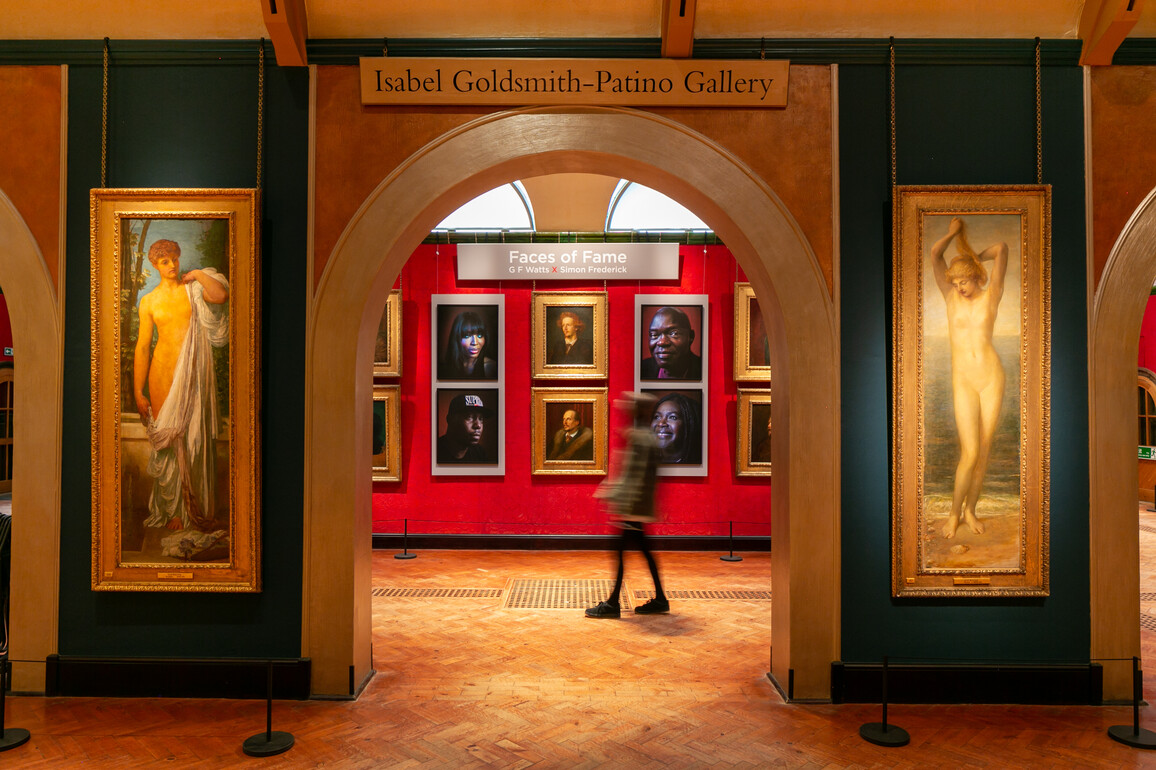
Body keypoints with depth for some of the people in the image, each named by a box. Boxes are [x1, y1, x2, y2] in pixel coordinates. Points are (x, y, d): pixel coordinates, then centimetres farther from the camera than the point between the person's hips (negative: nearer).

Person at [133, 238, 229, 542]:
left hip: (195, 373, 0)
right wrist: (138, 392, 2)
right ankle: (172, 509, 17)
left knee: (197, 439, 5)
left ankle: (200, 509, 16)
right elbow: (142, 347, 5)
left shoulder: (194, 289, 6)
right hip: (164, 373, 0)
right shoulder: (149, 301, 6)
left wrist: (197, 274, -6)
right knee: (168, 440, 4)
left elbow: (221, 295, -19)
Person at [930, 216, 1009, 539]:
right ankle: (954, 513, 11)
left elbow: (1002, 248, -1)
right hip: (963, 382, -1)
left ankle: (970, 510, 25)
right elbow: (935, 253, -3)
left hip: (992, 378, 1)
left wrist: (975, 257, 14)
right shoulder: (951, 296, 4)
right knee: (970, 453, -8)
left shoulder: (991, 296, 3)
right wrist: (953, 232, 11)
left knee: (983, 450, 7)